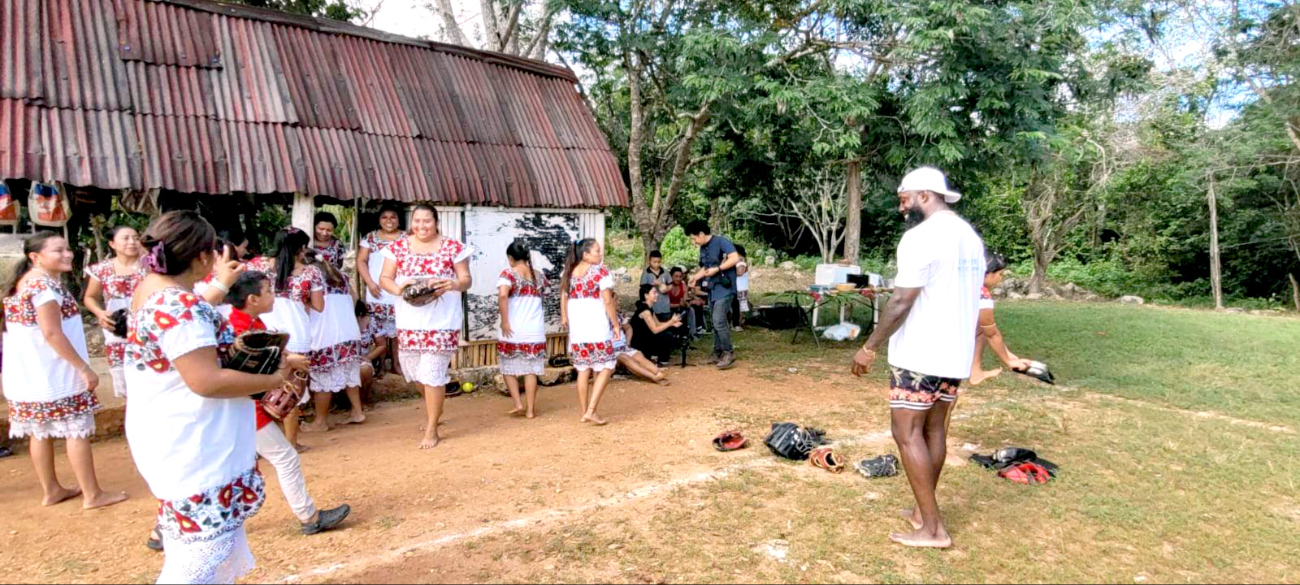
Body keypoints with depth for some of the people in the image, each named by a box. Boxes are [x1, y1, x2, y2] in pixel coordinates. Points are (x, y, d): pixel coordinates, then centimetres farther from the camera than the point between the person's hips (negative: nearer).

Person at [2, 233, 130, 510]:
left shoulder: (23, 282, 12)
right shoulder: (45, 284, -19)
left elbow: (22, 328, 18)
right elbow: (51, 333, -24)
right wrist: (84, 368, -21)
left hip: (29, 373, 10)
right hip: (52, 372, -10)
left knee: (41, 432, 16)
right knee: (77, 431, -1)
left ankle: (51, 490, 27)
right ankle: (93, 494, 5)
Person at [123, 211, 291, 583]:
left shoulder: (152, 288, 6)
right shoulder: (178, 306, -26)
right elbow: (206, 381, -29)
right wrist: (274, 380, -19)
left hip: (182, 440, 11)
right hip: (193, 448, -11)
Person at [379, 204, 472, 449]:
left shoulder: (453, 247, -2)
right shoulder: (398, 247, 4)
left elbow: (466, 280, -1)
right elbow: (384, 278, 3)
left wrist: (454, 285, -24)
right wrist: (397, 288, -19)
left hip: (441, 321, -4)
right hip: (409, 321, 4)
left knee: (432, 373, -6)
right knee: (415, 372, 14)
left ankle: (432, 430, 9)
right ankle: (435, 411, 43)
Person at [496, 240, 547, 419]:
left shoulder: (509, 273, -7)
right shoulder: (539, 276, 9)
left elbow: (502, 296, -22)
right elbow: (543, 299, 22)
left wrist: (504, 322, -18)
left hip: (513, 331, -3)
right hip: (535, 332, 4)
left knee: (509, 368, 13)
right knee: (531, 370, 7)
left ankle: (518, 404, 3)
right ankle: (530, 410, 8)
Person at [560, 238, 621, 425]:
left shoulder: (570, 272, 9)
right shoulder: (600, 270, -8)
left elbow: (564, 297, 12)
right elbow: (607, 301, -13)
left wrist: (564, 317, 23)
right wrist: (616, 324, -7)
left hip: (576, 328, 6)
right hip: (597, 327, -6)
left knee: (583, 370, 12)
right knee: (606, 368, 2)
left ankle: (585, 412, 17)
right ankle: (591, 411, -7)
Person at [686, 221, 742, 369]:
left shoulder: (721, 241, -11)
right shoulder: (703, 249, 14)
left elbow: (735, 258, -21)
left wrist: (717, 269, -20)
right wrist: (695, 276, 4)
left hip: (724, 288, -9)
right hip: (712, 290, 9)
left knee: (719, 321, -14)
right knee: (715, 322, 11)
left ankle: (729, 354, -5)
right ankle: (718, 353, 19)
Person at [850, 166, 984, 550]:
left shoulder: (920, 236, -16)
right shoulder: (971, 237, 12)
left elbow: (901, 304, -20)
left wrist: (869, 348, -13)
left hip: (919, 355, -9)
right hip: (955, 354, 9)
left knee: (907, 433, -2)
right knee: (934, 429, 15)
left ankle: (932, 528, 1)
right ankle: (924, 511, 25)